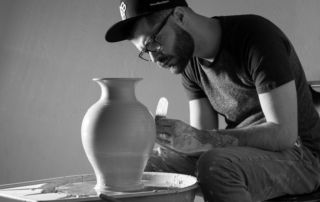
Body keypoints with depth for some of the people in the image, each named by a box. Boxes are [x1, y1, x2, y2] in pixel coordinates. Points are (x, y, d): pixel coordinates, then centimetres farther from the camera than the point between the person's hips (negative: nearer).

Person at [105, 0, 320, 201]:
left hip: (298, 157, -7)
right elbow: (202, 137, 3)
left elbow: (283, 133, -24)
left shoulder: (256, 35, -18)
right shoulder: (191, 63, 5)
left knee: (215, 165, -37)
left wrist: (199, 139, -31)